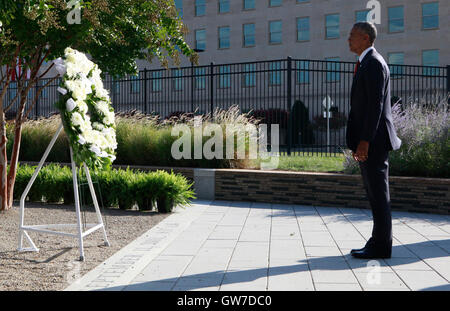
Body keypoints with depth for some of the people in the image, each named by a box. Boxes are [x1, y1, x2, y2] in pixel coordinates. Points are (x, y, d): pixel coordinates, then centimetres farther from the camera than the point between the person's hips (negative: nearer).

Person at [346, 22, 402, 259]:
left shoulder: (374, 63, -11)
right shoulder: (365, 64, 20)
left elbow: (376, 105, -19)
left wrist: (364, 141, -22)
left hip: (373, 141, -10)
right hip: (366, 142, 10)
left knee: (378, 194, -5)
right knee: (374, 194, 13)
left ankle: (381, 247, 1)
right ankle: (378, 242, 20)